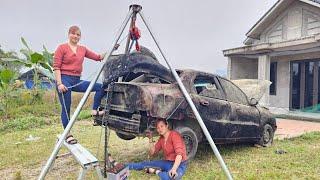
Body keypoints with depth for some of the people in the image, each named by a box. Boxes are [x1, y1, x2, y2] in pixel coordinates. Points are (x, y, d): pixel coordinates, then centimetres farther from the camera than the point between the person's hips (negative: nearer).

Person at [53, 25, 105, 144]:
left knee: (100, 87, -5)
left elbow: (98, 57, 10)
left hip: (77, 81, 6)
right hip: (65, 80, -5)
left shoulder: (83, 49, 13)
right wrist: (59, 83, -16)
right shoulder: (62, 48, -1)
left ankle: (94, 111, 1)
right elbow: (56, 67, -7)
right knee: (66, 108, -1)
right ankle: (68, 135, 10)